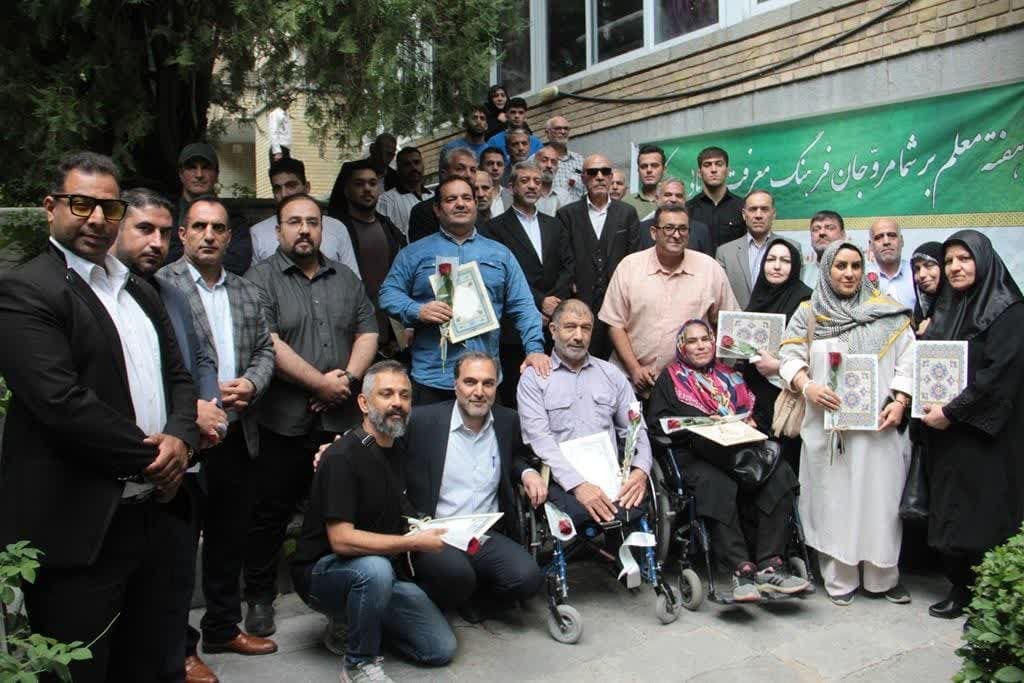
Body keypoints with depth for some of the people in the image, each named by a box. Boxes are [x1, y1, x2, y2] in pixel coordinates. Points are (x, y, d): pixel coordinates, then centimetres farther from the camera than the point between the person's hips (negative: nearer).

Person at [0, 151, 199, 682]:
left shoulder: (138, 291, 15)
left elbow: (178, 375, 15)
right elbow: (62, 401, -21)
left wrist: (180, 438, -6)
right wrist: (151, 456, -13)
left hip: (147, 513, 8)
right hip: (77, 529, -7)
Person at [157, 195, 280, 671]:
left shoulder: (246, 291, 13)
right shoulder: (161, 285, -7)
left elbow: (266, 349, 14)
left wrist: (251, 383, -5)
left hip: (237, 436, 6)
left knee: (229, 538, 18)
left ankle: (223, 628, 35)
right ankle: (180, 648, 20)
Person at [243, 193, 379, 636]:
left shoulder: (346, 279, 14)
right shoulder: (261, 279, -3)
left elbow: (367, 333, 10)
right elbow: (268, 344, -14)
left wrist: (348, 377, -7)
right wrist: (321, 383, -14)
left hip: (340, 418, 4)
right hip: (283, 421, -4)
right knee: (270, 511, 6)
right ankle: (259, 596, 21)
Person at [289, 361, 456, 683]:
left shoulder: (398, 451, 5)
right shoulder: (342, 457, -21)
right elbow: (342, 540, -27)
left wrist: (430, 529, -2)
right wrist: (413, 542, -24)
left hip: (385, 572, 7)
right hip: (324, 571, -7)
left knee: (442, 649, -2)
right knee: (375, 568, -39)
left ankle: (356, 623, 16)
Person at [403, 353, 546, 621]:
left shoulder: (507, 421, 7)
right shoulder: (422, 420, -6)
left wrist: (528, 473, 4)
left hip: (488, 536, 4)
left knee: (527, 577, -21)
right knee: (457, 575, -34)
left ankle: (471, 600, 10)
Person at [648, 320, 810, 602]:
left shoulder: (730, 376, 28)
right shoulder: (670, 378, 16)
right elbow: (656, 422, 3)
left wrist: (750, 423, -1)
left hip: (741, 449, 4)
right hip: (692, 454, -3)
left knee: (779, 475, -26)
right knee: (717, 485, -36)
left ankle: (770, 566, -27)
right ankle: (742, 569, -36)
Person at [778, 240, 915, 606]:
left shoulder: (888, 312, 7)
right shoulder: (808, 314, 9)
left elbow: (907, 361, 4)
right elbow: (789, 357, 5)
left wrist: (899, 402, -8)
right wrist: (807, 386, -12)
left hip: (877, 425, 0)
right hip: (827, 425, 0)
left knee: (880, 496, 3)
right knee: (833, 498, 3)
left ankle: (885, 576, 18)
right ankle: (839, 579, 14)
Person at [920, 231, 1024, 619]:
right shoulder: (944, 310, 14)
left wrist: (951, 412, -17)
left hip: (985, 435, -6)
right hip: (944, 433, 6)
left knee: (983, 513, -3)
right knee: (947, 512, 8)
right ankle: (960, 588, 20)